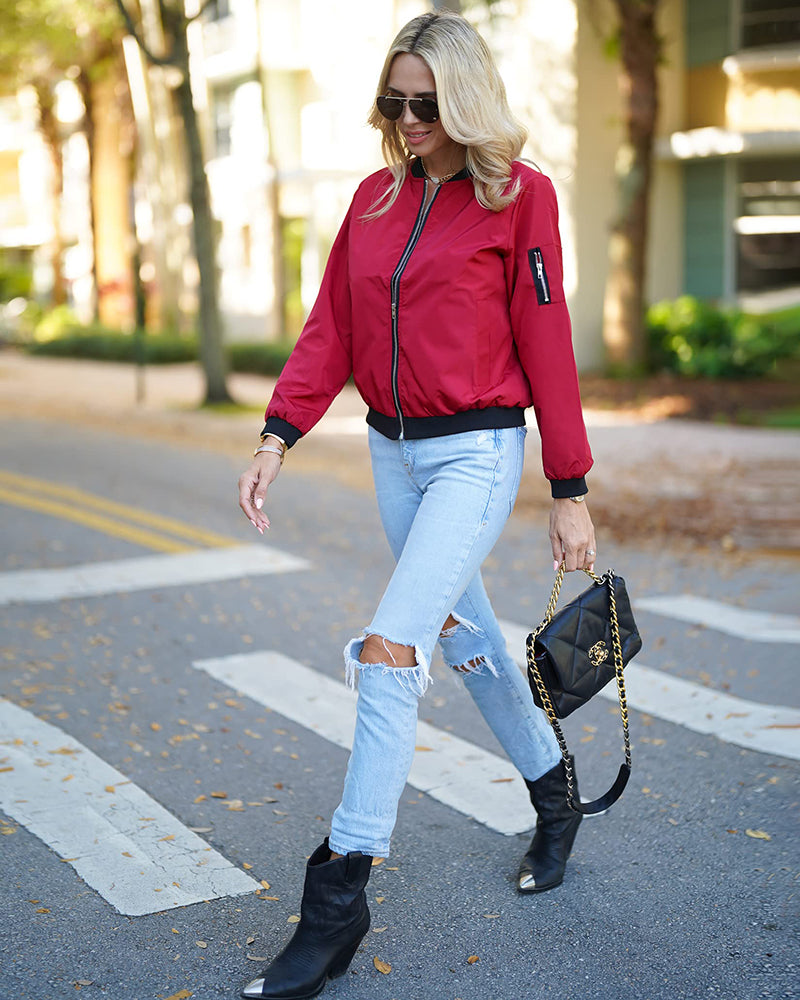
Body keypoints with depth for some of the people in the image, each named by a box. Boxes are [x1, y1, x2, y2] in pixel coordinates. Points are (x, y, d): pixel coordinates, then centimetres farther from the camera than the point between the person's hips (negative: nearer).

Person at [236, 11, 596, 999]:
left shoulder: (520, 195, -7)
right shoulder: (375, 197, 9)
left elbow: (547, 348, -9)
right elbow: (331, 331, 6)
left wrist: (569, 492, -8)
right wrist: (276, 438, -6)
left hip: (477, 451, -7)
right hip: (392, 450, 7)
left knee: (389, 651, -16)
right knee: (464, 635, 18)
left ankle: (338, 898, -9)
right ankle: (554, 799, 41)